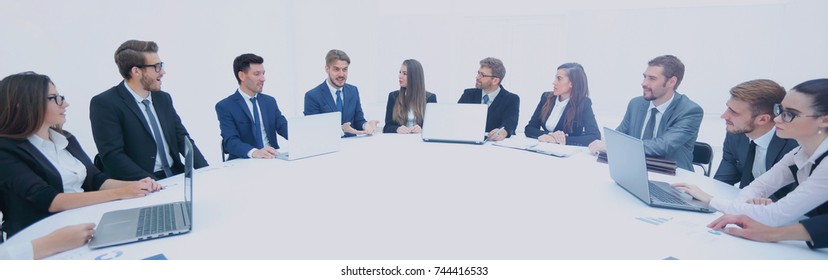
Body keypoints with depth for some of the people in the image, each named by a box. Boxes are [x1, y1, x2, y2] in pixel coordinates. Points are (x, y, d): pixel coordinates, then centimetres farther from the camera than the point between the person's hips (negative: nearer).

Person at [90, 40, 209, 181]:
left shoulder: (163, 98, 11)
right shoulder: (105, 104, -6)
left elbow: (182, 138, 10)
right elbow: (112, 157, -13)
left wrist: (205, 171, -6)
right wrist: (153, 183, -23)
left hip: (176, 178, 5)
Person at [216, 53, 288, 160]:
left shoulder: (270, 101, 13)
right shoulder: (225, 106, -3)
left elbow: (284, 127, 5)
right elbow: (230, 141, -14)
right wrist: (254, 152, -34)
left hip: (272, 159, 4)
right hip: (244, 162, -4)